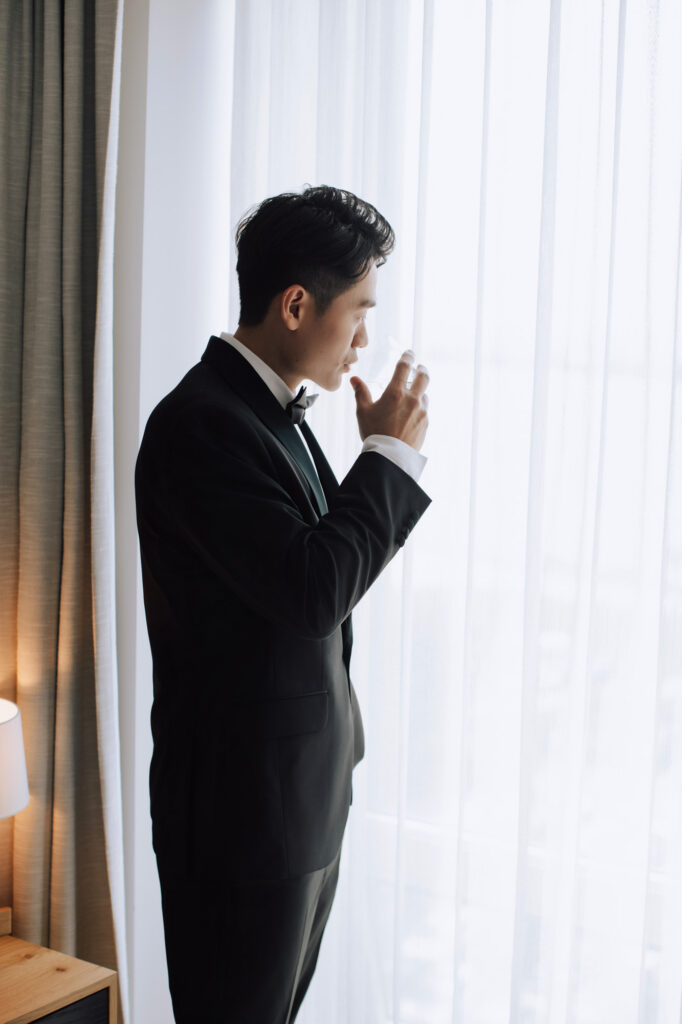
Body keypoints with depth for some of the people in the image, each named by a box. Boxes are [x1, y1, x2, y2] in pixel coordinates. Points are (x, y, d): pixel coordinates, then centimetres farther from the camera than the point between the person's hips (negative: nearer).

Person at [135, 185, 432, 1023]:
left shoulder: (275, 413, 11)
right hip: (242, 803, -10)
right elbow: (312, 591, -27)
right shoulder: (201, 422, -20)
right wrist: (391, 451, -16)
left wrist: (385, 453, 4)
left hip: (307, 794, 10)